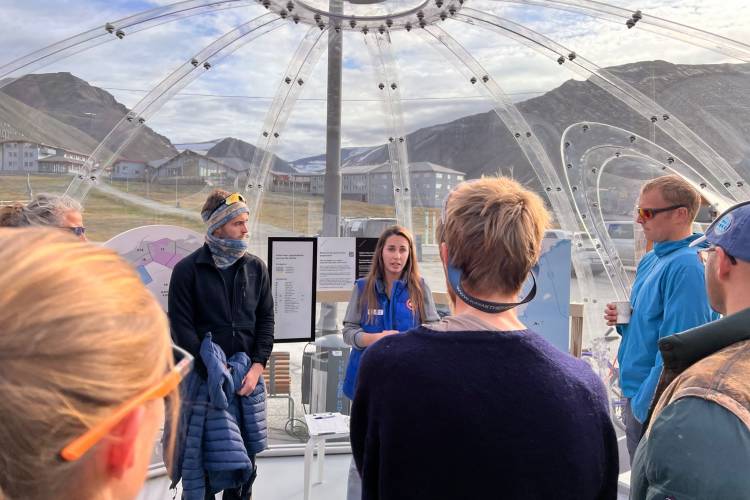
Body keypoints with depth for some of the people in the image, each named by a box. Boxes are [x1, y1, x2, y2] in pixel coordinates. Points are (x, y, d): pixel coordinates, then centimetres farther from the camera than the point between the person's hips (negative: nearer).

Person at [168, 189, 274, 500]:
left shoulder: (256, 268, 6)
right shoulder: (187, 270, -4)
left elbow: (266, 320, 5)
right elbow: (181, 327, -8)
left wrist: (257, 367, -7)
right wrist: (212, 372, -14)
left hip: (248, 378, 3)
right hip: (203, 378, -3)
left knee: (245, 460, 11)